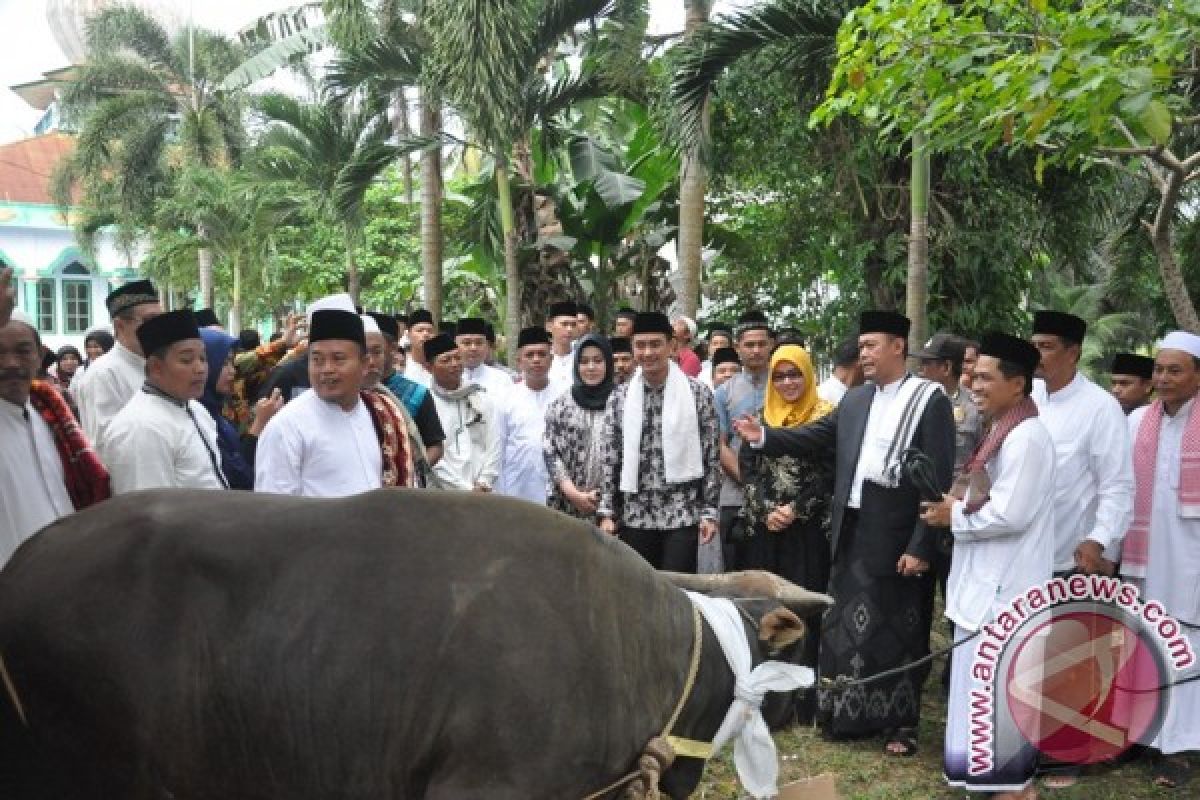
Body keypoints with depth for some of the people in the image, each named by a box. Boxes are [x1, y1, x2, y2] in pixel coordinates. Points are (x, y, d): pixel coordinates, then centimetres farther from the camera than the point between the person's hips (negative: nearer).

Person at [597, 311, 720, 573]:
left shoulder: (697, 393, -1)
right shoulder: (620, 397, 5)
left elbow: (712, 456, 0)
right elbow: (609, 458, 6)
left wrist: (709, 511, -3)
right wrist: (607, 513, 1)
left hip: (682, 514, -2)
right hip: (634, 516, 2)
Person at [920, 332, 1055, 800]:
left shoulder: (1026, 437, -19)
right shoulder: (1003, 432, 13)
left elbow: (1009, 514, -24)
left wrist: (955, 515, -12)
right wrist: (956, 506, 3)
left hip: (1005, 585, -10)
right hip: (990, 579, 10)